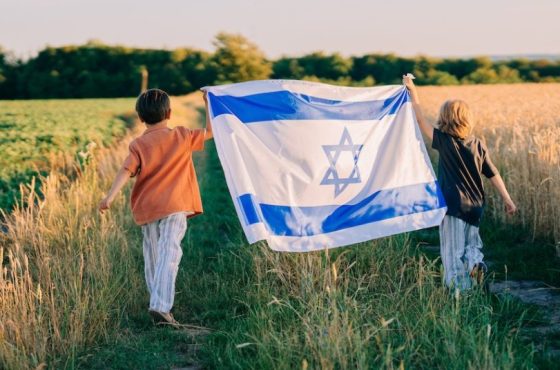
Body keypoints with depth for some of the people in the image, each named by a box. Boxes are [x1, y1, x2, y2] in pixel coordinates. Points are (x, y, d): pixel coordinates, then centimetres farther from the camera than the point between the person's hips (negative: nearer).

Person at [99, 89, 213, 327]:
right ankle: (161, 306, -25)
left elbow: (126, 171, -13)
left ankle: (158, 301, 29)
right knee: (168, 256, -11)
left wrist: (110, 197, -20)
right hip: (174, 208, -2)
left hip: (147, 209, 2)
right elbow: (209, 132, 13)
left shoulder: (138, 145, 0)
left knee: (152, 258, 18)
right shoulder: (182, 137, 1)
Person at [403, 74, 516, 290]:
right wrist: (507, 199, 10)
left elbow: (420, 120, -6)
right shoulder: (478, 145, 1)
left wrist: (412, 90, 1)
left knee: (454, 250, 3)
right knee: (471, 243, 23)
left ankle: (459, 291, 3)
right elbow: (493, 174, 3)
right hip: (474, 206, 5)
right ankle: (475, 263, -5)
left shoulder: (445, 141, -11)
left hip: (454, 206, -5)